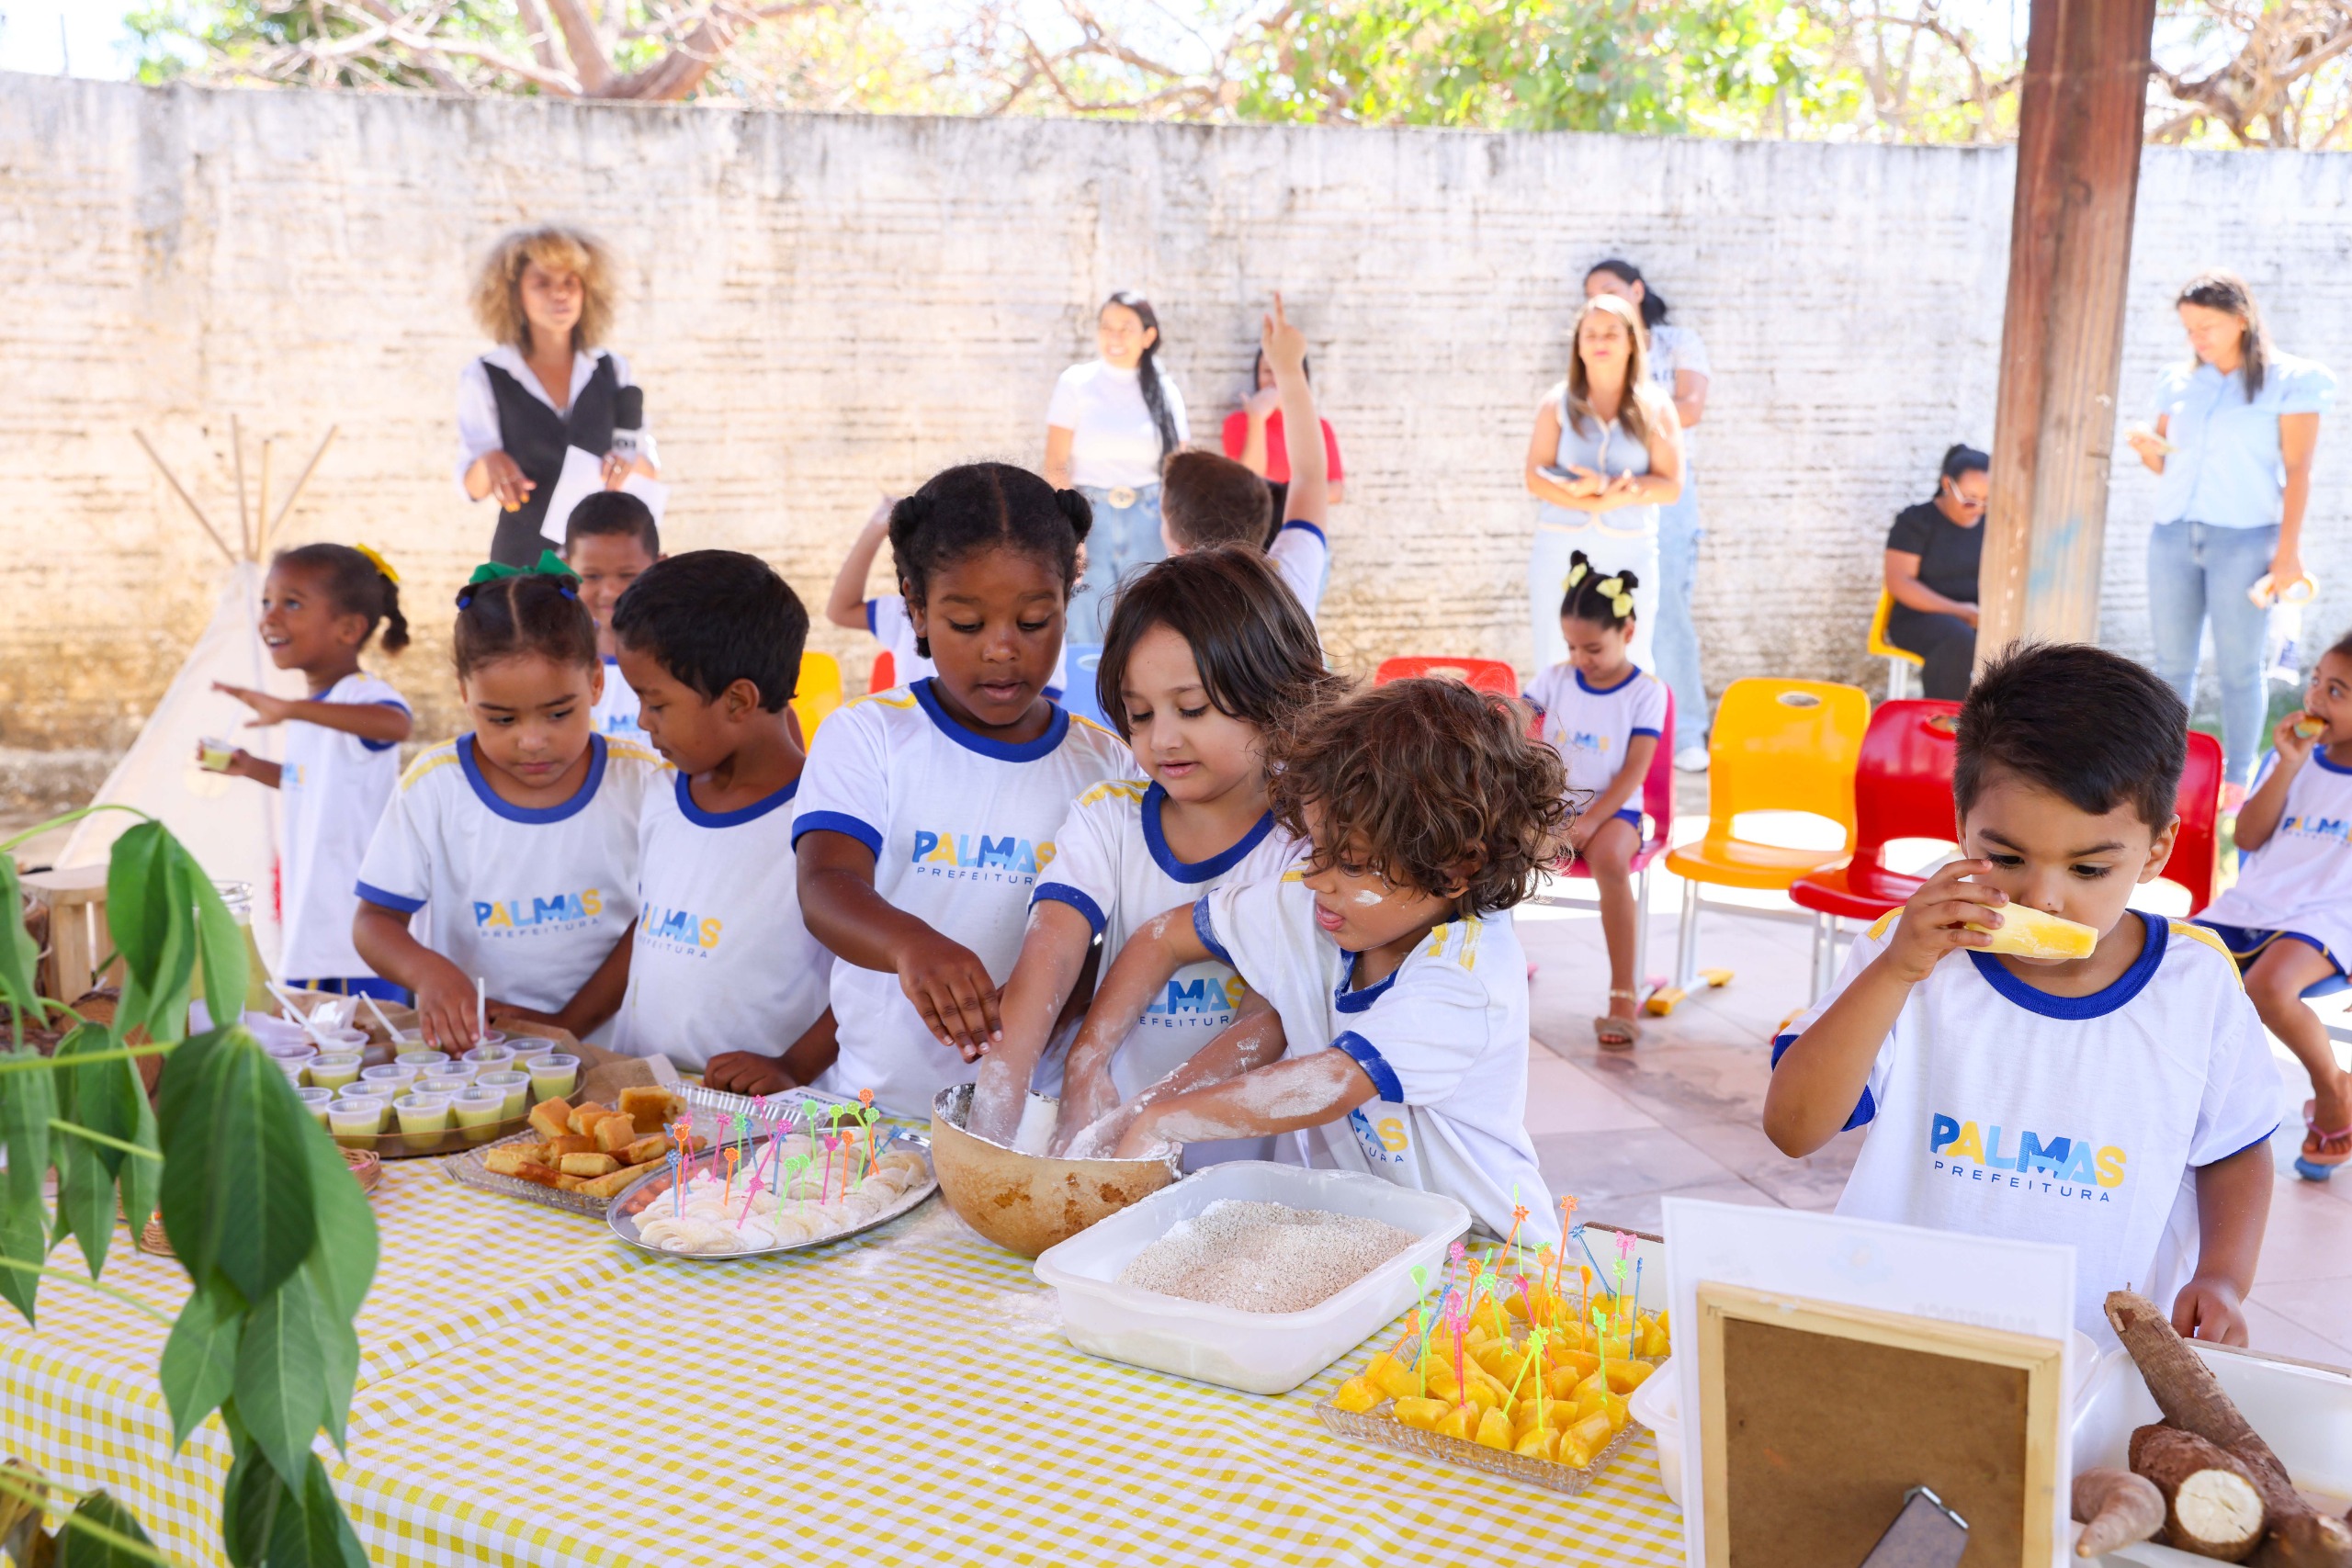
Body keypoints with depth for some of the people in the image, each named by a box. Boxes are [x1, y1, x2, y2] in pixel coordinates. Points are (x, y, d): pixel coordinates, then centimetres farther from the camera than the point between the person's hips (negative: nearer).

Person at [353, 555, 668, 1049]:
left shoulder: (643, 782, -2)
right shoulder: (433, 786, -1)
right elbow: (375, 920, 4)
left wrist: (571, 1020, -10)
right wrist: (428, 972, -18)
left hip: (604, 1046, 2)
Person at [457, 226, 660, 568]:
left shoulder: (612, 370, 7)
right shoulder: (483, 378, 2)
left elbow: (651, 471, 8)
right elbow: (471, 485, -2)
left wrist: (631, 464, -15)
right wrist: (491, 462, -24)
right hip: (524, 562, -1)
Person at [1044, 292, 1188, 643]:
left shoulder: (1166, 392, 8)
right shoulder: (1076, 383, 3)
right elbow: (1055, 466, -1)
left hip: (1148, 522, 2)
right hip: (1089, 515, -2)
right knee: (1086, 633, -4)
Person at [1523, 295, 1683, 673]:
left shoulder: (1655, 408, 6)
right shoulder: (1558, 404, 7)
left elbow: (1671, 486, -2)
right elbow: (1536, 478, -2)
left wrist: (1607, 489, -18)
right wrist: (1591, 499, -19)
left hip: (1630, 553, -1)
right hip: (1560, 549, 1)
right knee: (1556, 666, 1)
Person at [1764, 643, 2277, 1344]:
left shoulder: (2200, 985, -1)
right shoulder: (1909, 956, -6)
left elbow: (2235, 1152, 15)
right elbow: (1792, 1128, -14)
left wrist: (2222, 1278, -2)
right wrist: (1894, 972, -22)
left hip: (2108, 1352, 3)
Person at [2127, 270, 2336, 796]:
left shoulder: (2288, 382, 0)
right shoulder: (2179, 383, 12)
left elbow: (2297, 470, -3)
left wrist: (2289, 548, -9)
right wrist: (2147, 449, -6)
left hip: (2244, 536, -4)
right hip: (2173, 534, 4)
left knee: (2238, 667, -2)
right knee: (2171, 663, 5)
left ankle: (2237, 782, 5)